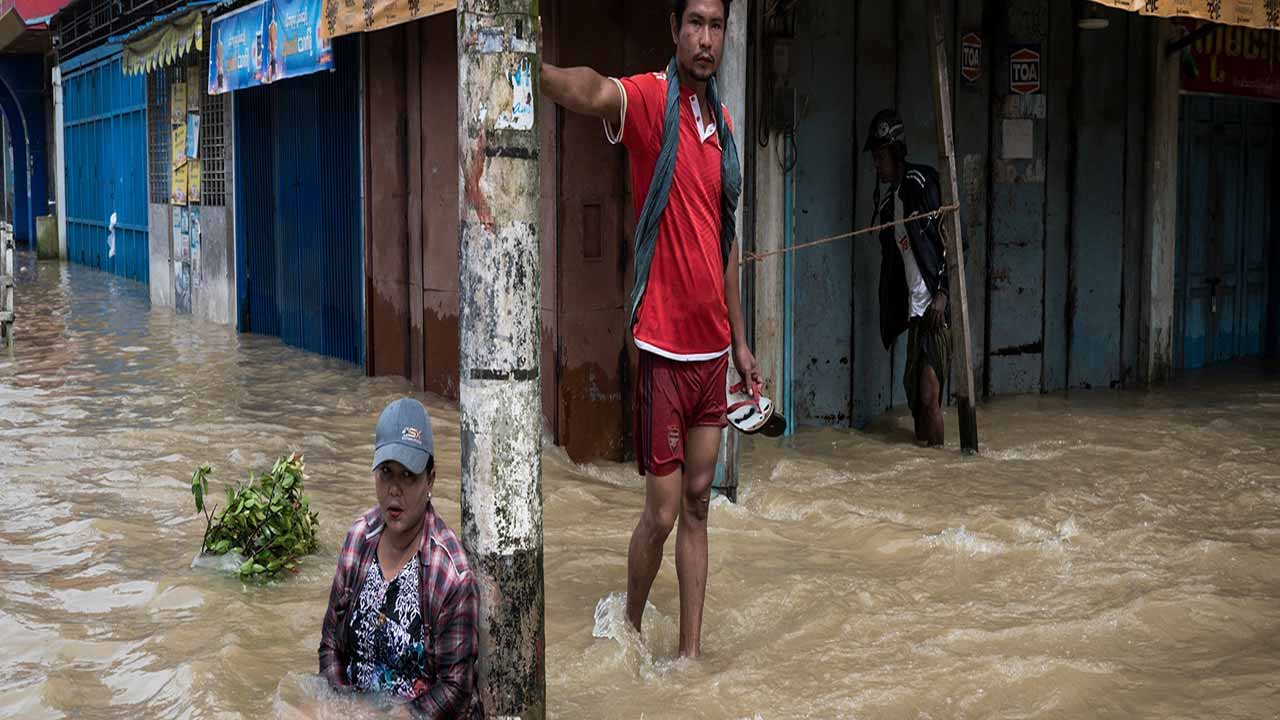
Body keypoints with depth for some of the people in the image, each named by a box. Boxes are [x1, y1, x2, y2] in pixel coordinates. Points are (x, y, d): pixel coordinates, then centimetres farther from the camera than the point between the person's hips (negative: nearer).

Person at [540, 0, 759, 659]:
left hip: (713, 347, 7)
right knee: (661, 512, 1)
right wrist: (541, 68, -56)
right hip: (664, 346, -7)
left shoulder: (723, 120, 11)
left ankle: (691, 652, 22)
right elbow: (588, 92, -34)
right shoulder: (649, 98, -9)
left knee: (698, 502, 12)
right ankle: (629, 627, 26)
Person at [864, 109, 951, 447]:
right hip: (913, 306, 9)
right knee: (914, 388, 11)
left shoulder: (921, 182, -8)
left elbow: (945, 238, -13)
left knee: (928, 393, -9)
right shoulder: (887, 198, 17)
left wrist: (941, 292, -18)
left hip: (934, 304, -8)